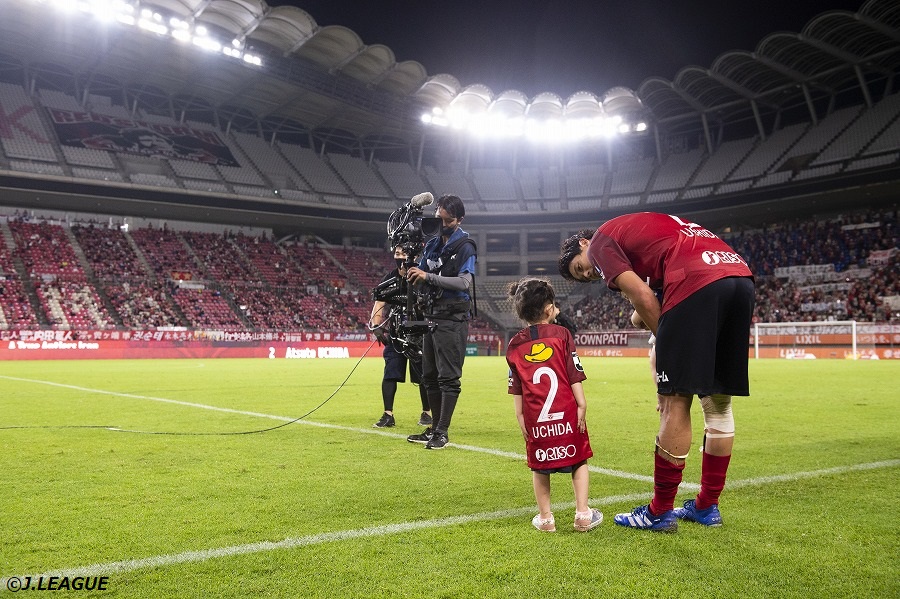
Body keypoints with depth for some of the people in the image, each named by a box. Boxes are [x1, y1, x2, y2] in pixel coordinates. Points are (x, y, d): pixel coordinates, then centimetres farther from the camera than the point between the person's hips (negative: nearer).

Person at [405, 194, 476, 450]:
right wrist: (412, 276, -5)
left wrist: (429, 277, -23)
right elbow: (423, 283, 16)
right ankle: (434, 428, 20)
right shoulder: (432, 244, 15)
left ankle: (442, 432, -3)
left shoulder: (465, 246, -6)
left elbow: (464, 282, -19)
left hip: (453, 320, -8)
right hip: (433, 316, 8)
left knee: (448, 377, -7)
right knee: (429, 376, 11)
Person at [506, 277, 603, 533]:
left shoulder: (515, 345, 6)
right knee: (579, 460, 13)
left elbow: (517, 390, 7)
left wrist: (520, 417, 11)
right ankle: (583, 514, 11)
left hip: (534, 417, 2)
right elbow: (574, 375, -4)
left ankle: (545, 517, 16)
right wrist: (581, 405, 0)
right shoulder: (561, 334, -1)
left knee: (540, 467, 14)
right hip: (566, 412, -2)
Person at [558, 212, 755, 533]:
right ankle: (707, 506, 25)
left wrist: (667, 346, 7)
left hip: (697, 283, -9)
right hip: (741, 275, 9)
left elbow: (643, 298, -1)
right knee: (718, 402, 14)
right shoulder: (643, 224, 35)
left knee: (675, 401, -1)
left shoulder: (601, 240, 11)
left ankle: (660, 512, 7)